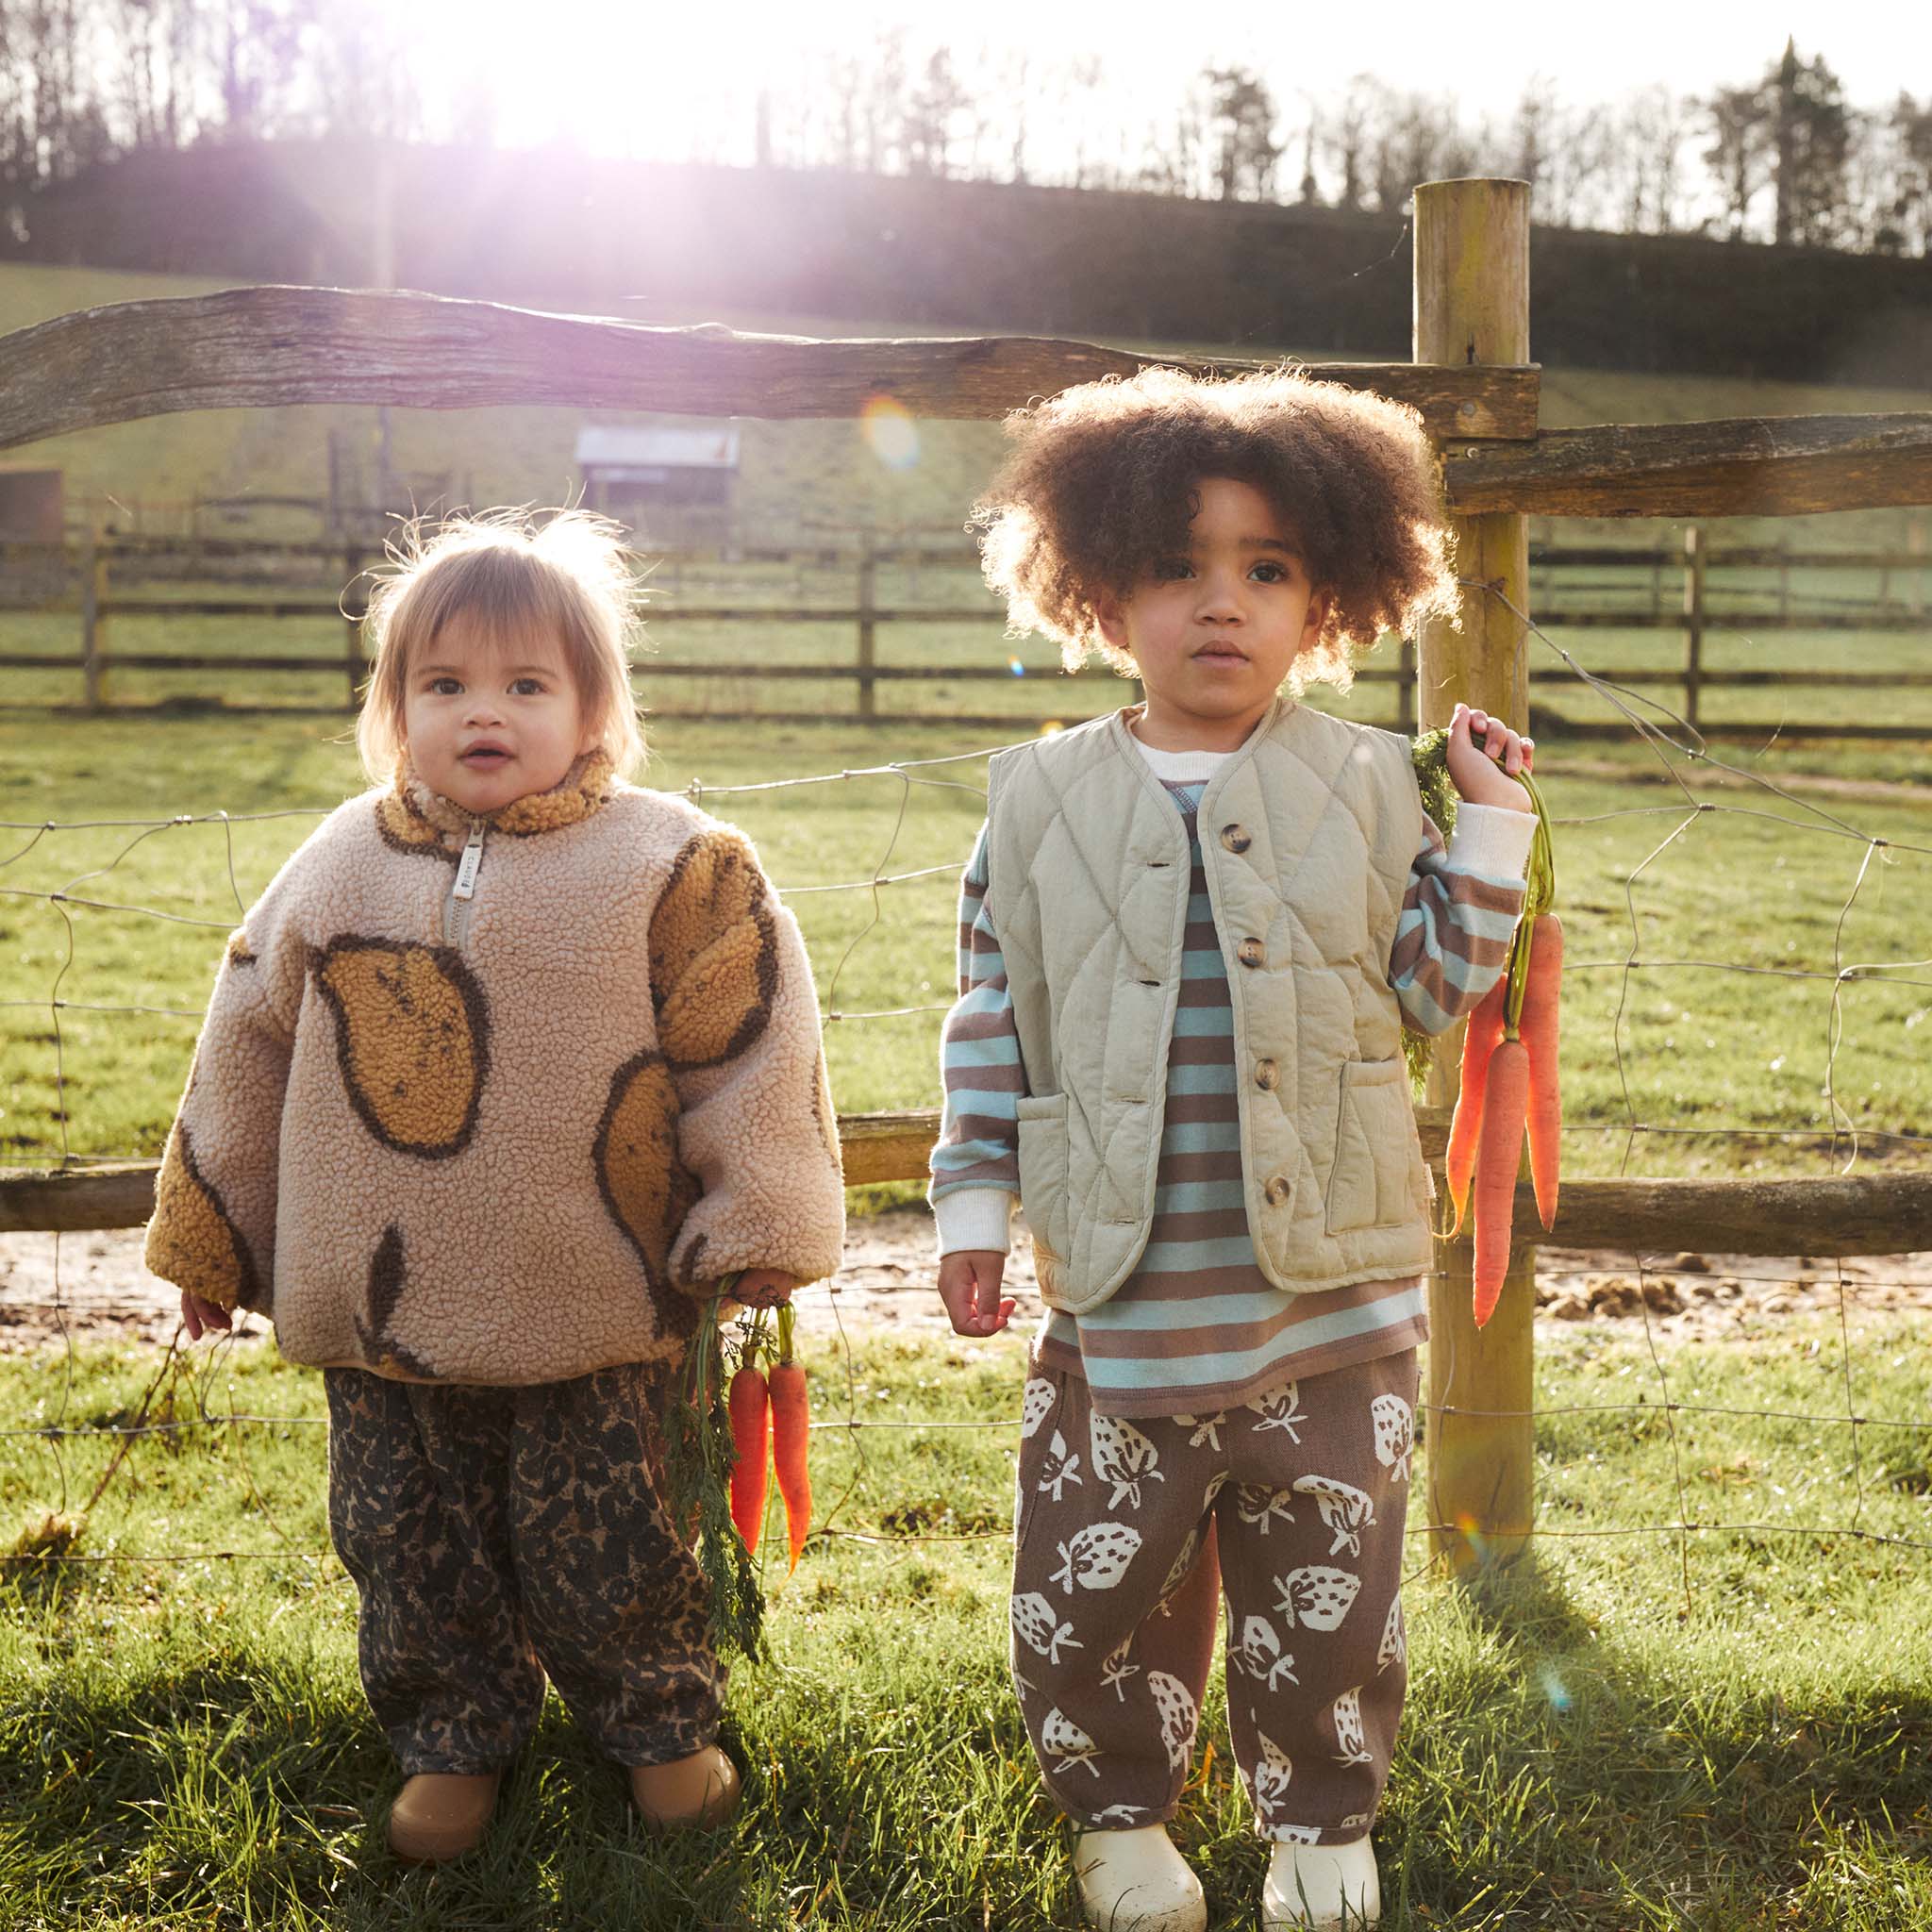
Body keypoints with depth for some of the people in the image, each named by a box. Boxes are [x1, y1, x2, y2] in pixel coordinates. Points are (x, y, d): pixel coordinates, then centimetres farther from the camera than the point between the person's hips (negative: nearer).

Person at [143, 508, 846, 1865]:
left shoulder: (667, 866, -8)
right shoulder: (339, 870, 2)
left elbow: (750, 1045, -5)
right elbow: (249, 1049, 11)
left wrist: (754, 1229, -6)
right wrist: (207, 1238, 16)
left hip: (590, 1309, -3)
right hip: (378, 1306, 3)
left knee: (599, 1545, 9)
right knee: (409, 1546, 15)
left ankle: (662, 1727, 33)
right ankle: (454, 1743, 36)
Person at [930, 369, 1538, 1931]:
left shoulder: (1369, 788, 1)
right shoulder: (1042, 802, 0)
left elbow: (1435, 989, 3)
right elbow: (991, 1020, 5)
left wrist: (1493, 834, -5)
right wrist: (972, 1203, 3)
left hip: (1332, 1290, 0)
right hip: (1120, 1290, 0)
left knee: (1329, 1579, 12)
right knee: (1091, 1577, 9)